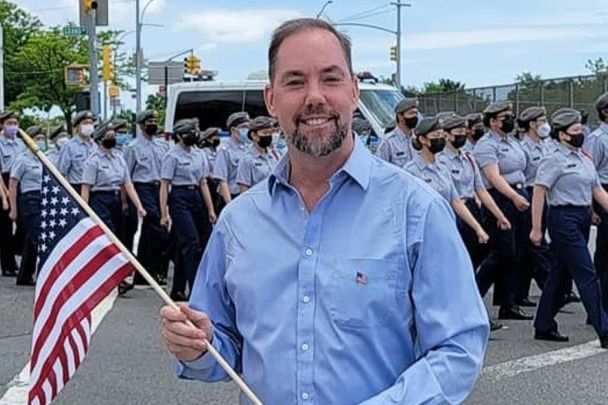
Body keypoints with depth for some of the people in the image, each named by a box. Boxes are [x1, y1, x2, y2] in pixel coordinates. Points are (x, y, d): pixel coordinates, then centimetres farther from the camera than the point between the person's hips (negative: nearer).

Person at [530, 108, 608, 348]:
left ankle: (544, 327, 21)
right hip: (564, 218, -9)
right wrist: (536, 228, -15)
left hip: (583, 219, 9)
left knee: (560, 273, 13)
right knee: (587, 275, -10)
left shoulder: (584, 159, 15)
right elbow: (539, 193, -13)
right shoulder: (554, 160, -10)